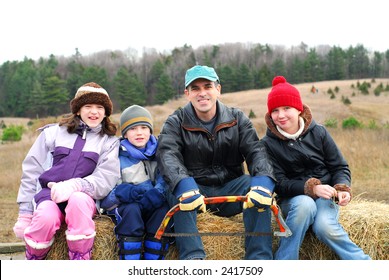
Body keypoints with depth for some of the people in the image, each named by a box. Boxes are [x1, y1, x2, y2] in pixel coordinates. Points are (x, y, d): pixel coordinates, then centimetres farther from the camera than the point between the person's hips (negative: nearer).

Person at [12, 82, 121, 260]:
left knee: (78, 200, -37)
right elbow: (31, 171, 10)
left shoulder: (110, 142, 10)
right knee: (46, 218, -35)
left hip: (83, 196, 0)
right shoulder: (53, 132, 12)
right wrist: (25, 214, 4)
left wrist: (74, 185, -25)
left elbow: (106, 178, -5)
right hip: (48, 193, 1)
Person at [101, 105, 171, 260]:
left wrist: (157, 193, -25)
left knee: (164, 209, -31)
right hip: (124, 206, -1)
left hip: (152, 206, 2)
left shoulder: (157, 152, 9)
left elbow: (165, 179, -2)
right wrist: (122, 192, -26)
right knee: (131, 209, -35)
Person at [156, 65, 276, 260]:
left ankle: (259, 257, -25)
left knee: (256, 185, -27)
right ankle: (192, 257, -33)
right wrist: (183, 184, -44)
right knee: (178, 190, -33)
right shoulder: (176, 123, -2)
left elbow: (255, 150, -10)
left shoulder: (237, 119, 4)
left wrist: (263, 179, -34)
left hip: (230, 190, 2)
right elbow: (167, 154, -21)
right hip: (195, 190, -1)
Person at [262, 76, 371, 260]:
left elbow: (340, 167, 5)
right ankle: (284, 262, -28)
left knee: (324, 226, -31)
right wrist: (312, 188, -24)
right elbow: (279, 183, -10)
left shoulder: (318, 133, 0)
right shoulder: (268, 144, -4)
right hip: (293, 198, -1)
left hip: (325, 196, 1)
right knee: (304, 204, -36)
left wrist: (343, 189, -16)